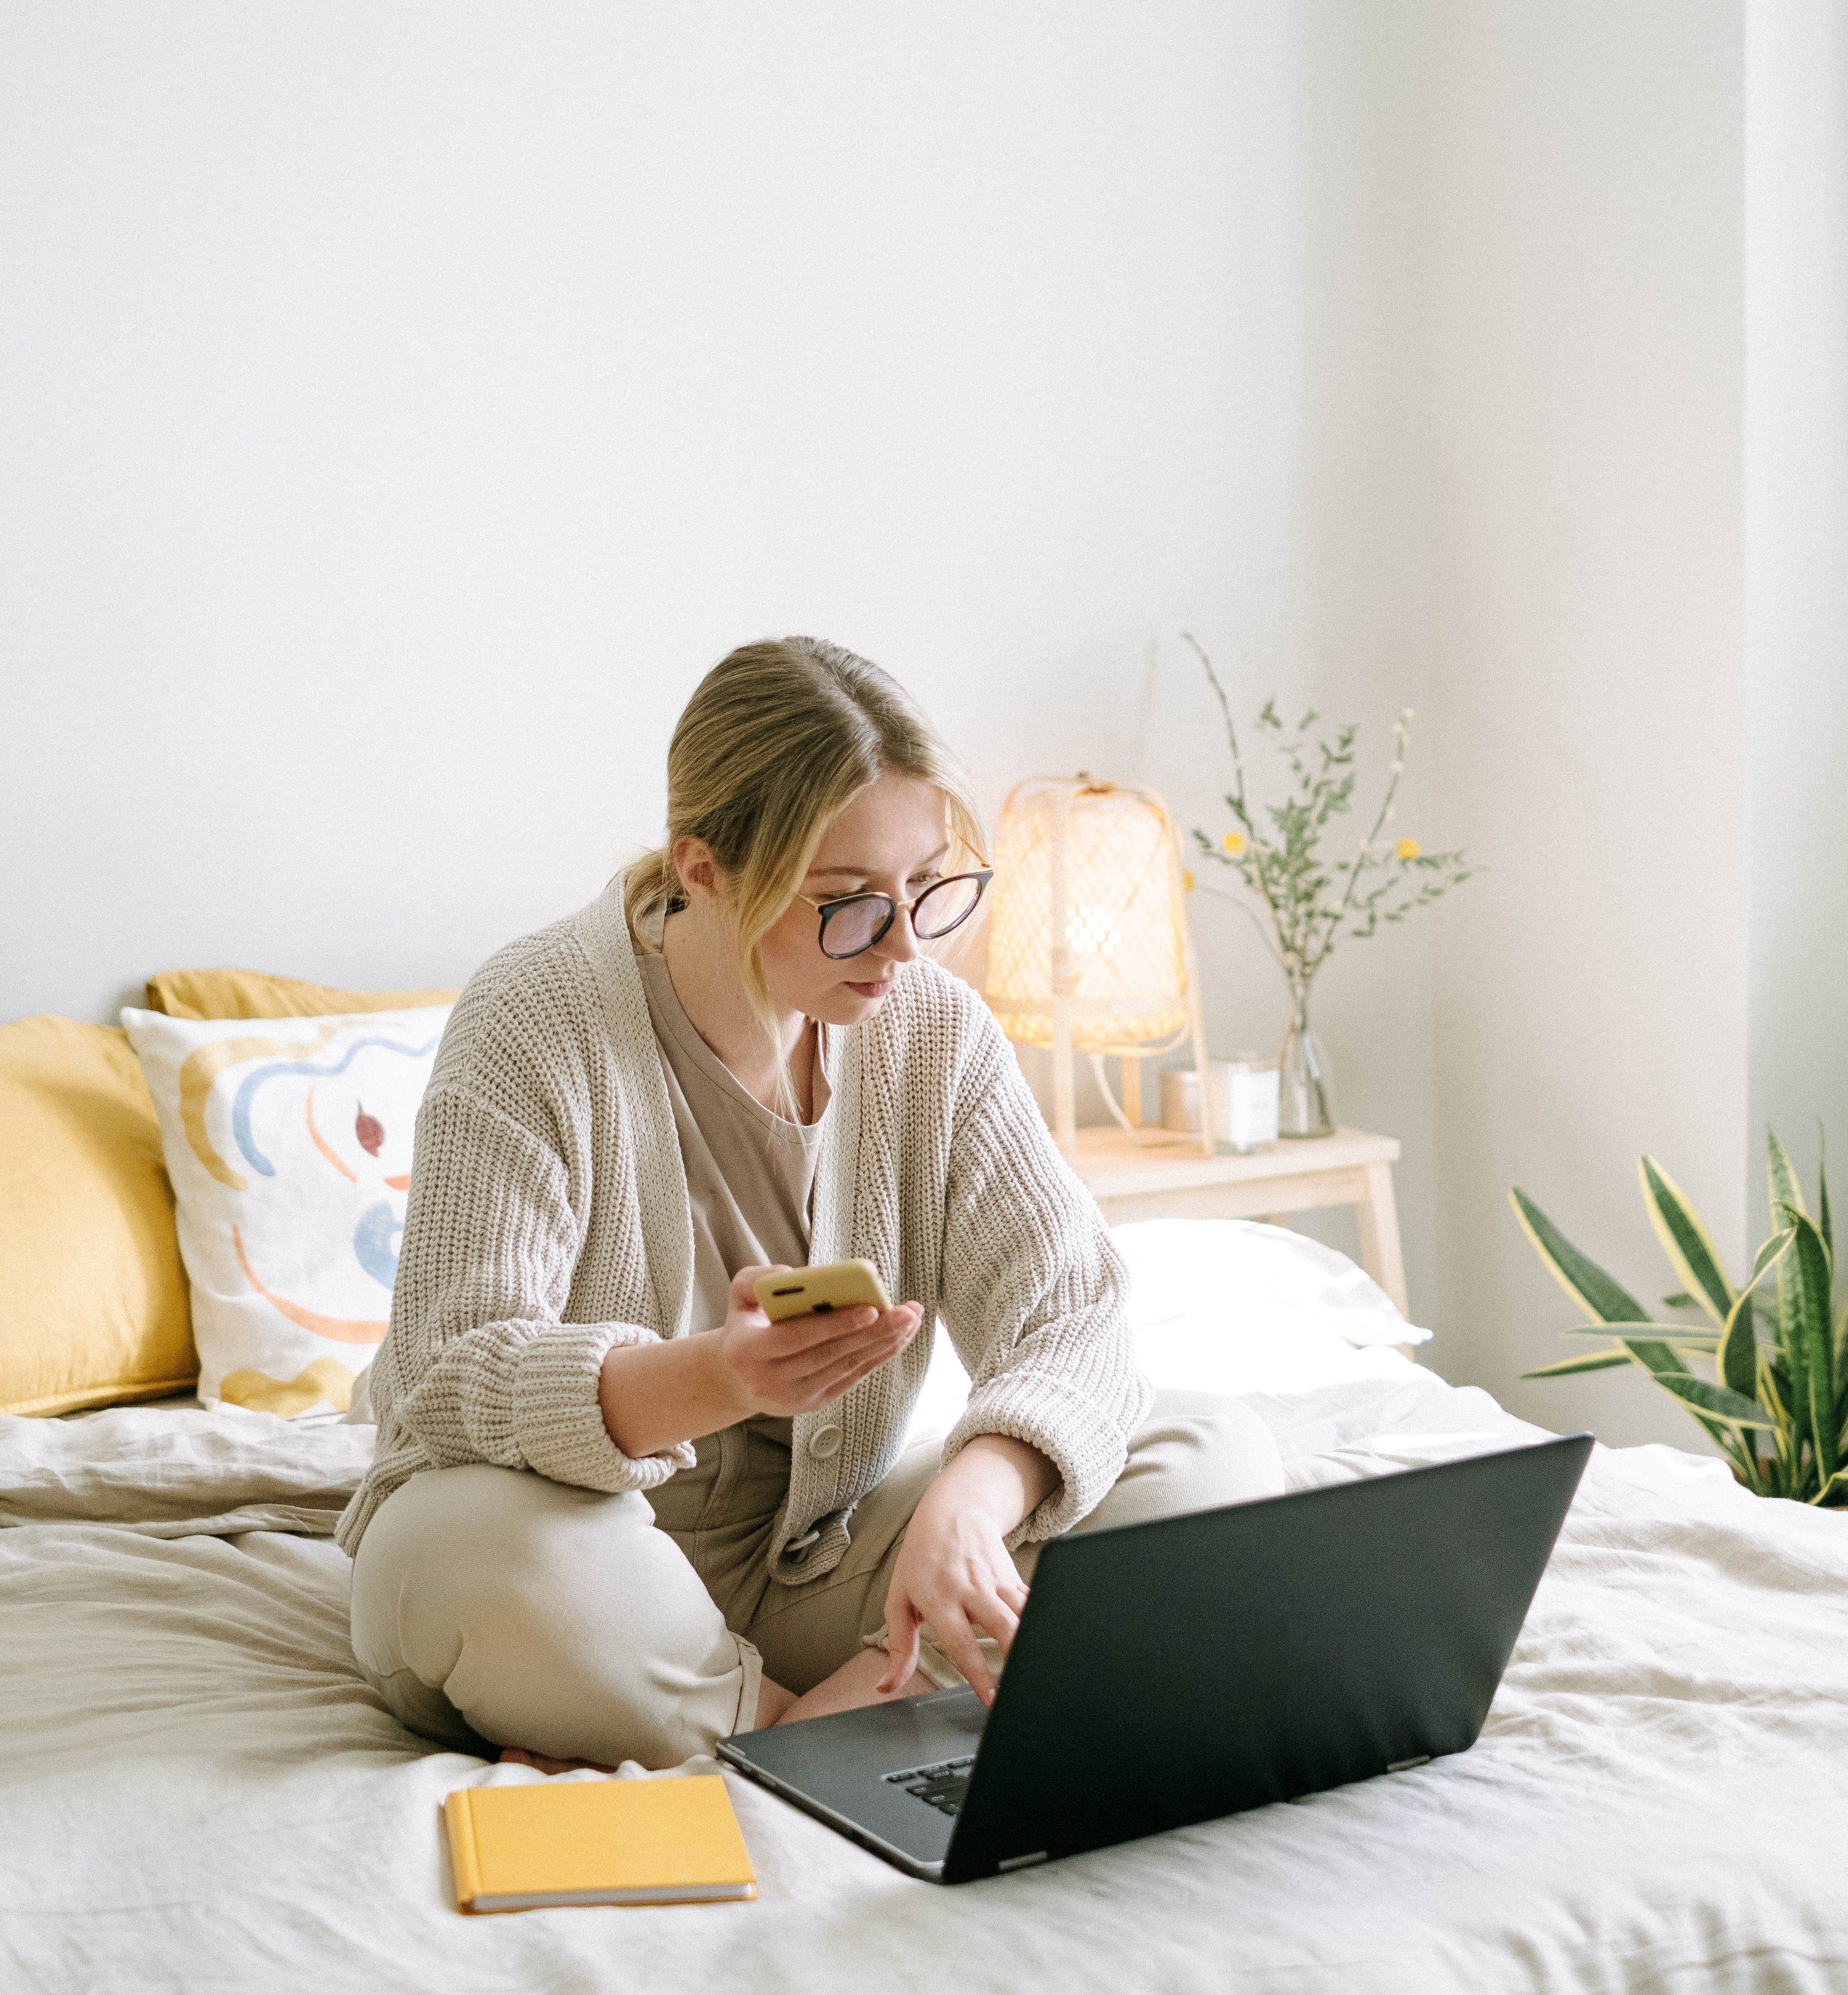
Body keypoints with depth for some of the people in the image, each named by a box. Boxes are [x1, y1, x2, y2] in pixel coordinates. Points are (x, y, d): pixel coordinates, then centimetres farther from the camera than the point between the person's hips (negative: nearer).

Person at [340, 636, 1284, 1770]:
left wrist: (967, 1503, -33)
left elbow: (1067, 1313, -11)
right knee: (486, 1553, -40)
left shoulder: (935, 1027, -4)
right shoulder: (537, 1024, -16)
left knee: (1217, 1457, -13)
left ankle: (820, 1719, -22)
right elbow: (459, 1378, -24)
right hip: (605, 1558, -4)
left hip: (822, 1565, 4)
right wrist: (715, 1379, -44)